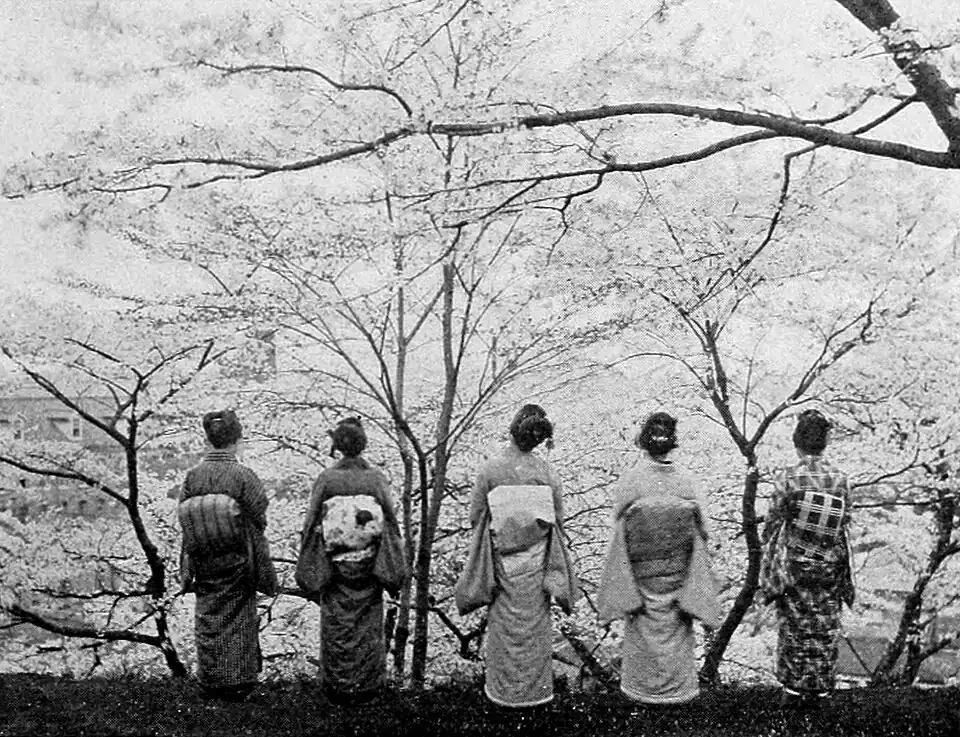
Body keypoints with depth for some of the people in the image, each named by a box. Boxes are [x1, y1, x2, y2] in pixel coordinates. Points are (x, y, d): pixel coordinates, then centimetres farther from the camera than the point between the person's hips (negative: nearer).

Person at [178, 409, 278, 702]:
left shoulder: (192, 476, -5)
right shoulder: (243, 476, -14)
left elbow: (184, 522, 1)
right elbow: (258, 521, -9)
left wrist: (188, 569, 10)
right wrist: (263, 572, 1)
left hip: (204, 562, 3)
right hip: (237, 560, -3)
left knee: (208, 619, 14)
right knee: (238, 619, 11)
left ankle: (212, 682, 22)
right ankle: (238, 681, 17)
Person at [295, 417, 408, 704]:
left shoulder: (326, 479, -8)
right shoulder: (376, 478, -7)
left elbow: (311, 525, -4)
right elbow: (390, 522, -4)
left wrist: (307, 568, 6)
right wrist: (396, 571, 5)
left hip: (334, 564, 0)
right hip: (367, 564, 0)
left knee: (336, 625, 10)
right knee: (367, 624, 11)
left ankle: (337, 688, 18)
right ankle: (367, 686, 18)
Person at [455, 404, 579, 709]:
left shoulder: (490, 470, -14)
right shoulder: (546, 472, -10)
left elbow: (475, 516, -5)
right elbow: (558, 519, -1)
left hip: (502, 558, -1)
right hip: (536, 558, 1)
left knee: (504, 623, 11)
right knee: (535, 622, 13)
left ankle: (504, 689, 21)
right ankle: (535, 688, 23)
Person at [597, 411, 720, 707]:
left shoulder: (629, 483, -14)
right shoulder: (684, 482, -7)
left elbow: (618, 534, -9)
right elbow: (700, 531, -1)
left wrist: (618, 586, 3)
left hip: (641, 572, -2)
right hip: (676, 572, 2)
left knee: (644, 627, 11)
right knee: (675, 627, 14)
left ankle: (643, 687, 21)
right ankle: (677, 686, 23)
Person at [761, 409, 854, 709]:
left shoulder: (788, 478, -11)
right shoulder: (840, 478, -3)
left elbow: (773, 521, -7)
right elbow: (845, 522, 3)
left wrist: (767, 546, 8)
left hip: (794, 563, -2)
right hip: (831, 565, 2)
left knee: (794, 626, 8)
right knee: (826, 628, 11)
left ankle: (794, 689, 13)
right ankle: (820, 689, 18)